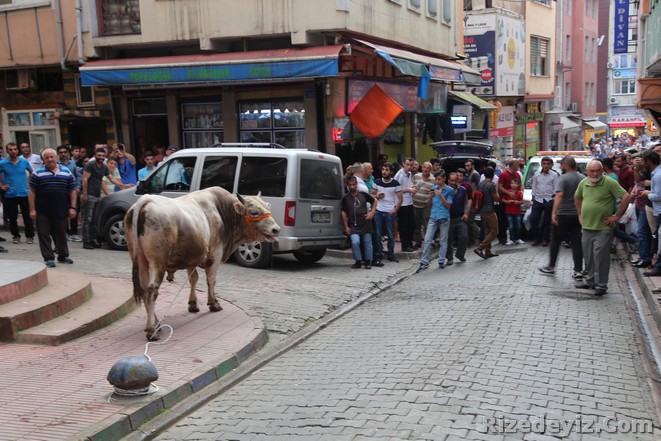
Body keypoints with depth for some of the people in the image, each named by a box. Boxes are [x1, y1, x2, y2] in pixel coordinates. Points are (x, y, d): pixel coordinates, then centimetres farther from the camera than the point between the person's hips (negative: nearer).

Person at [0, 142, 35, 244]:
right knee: (12, 218, 7)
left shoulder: (24, 161, 1)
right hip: (10, 195, 0)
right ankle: (16, 236, 20)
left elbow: (31, 172, 18)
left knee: (27, 217, 2)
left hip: (24, 194, 0)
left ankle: (30, 236, 10)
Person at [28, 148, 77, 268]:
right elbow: (32, 192, 0)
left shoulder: (66, 172, 6)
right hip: (42, 212, -1)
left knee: (61, 234, 11)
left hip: (61, 211, 2)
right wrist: (32, 209, -6)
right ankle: (49, 258, 7)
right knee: (44, 235, 0)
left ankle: (63, 256, 24)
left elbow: (72, 191, 7)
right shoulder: (37, 173, 1)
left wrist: (72, 207, 0)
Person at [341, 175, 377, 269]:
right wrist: (346, 226, 0)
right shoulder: (345, 198, 0)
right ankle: (358, 261, 1)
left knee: (367, 243, 6)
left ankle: (368, 262, 23)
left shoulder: (363, 195, 1)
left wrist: (372, 212, 0)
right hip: (353, 226, -1)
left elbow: (374, 202, 14)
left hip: (365, 224, 1)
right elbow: (344, 212, 4)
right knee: (355, 242, -18)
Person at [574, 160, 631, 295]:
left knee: (600, 257, -3)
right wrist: (580, 214, 17)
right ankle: (591, 280, 30)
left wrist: (617, 216, -14)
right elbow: (577, 198, 24)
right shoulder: (583, 183, 6)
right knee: (588, 257, 15)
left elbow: (626, 197, -15)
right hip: (586, 227, 6)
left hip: (603, 228, -6)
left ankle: (601, 285, 8)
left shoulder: (609, 182, -12)